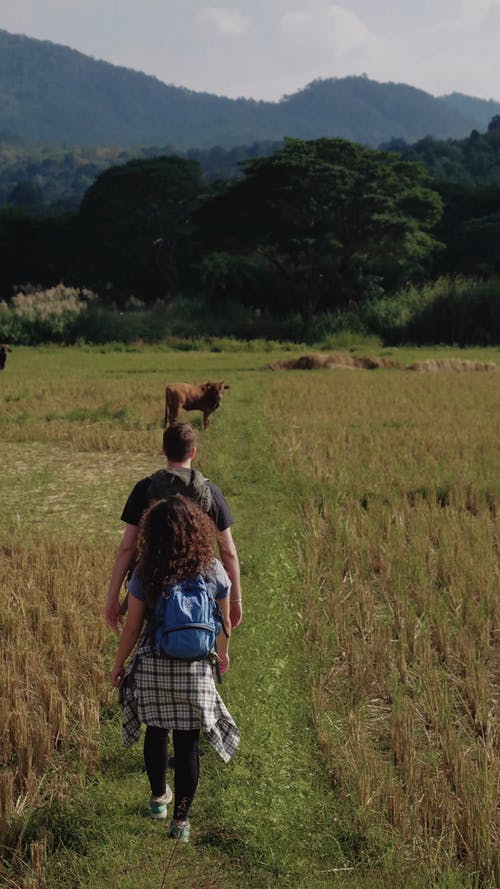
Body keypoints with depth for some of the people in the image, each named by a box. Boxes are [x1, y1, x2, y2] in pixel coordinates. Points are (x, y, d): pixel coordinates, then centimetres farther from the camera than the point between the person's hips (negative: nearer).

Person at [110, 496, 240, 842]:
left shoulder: (145, 574, -11)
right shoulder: (212, 570, -8)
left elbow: (132, 627, -6)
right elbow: (224, 623, 2)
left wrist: (118, 665, 9)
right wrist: (223, 654, 22)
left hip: (153, 667, 1)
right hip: (195, 669, 0)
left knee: (156, 733, 20)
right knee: (187, 742, 6)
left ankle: (159, 798, 39)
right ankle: (181, 819, 10)